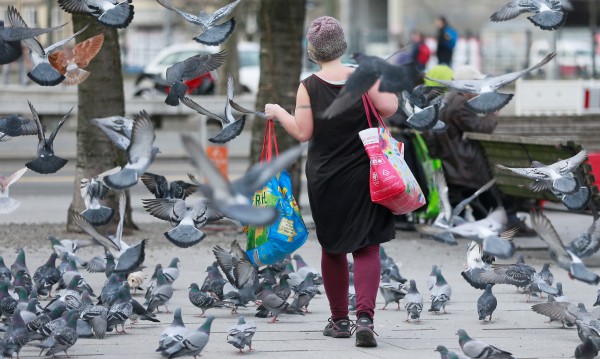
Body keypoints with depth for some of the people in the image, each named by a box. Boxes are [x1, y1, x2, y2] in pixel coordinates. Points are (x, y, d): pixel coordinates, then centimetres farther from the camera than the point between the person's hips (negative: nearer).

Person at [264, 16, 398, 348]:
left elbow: (302, 132, -11)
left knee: (332, 249, 16)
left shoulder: (308, 87, -8)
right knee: (367, 248, 0)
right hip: (363, 175, 0)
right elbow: (388, 107, -15)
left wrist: (278, 113, 5)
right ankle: (365, 317, -19)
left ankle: (339, 320, 22)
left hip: (325, 180, 0)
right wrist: (388, 84, 6)